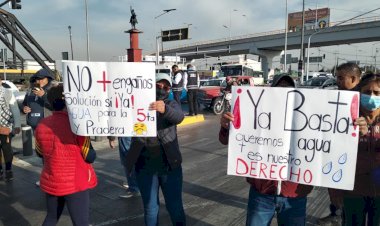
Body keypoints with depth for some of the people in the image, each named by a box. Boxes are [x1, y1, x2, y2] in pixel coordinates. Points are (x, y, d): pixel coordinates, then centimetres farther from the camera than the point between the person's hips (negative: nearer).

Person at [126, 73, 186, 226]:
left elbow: (179, 116, -19)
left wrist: (165, 109, -41)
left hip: (170, 165, 0)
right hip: (145, 167, 0)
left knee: (175, 206, 10)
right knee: (150, 208, 13)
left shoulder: (171, 105, 2)